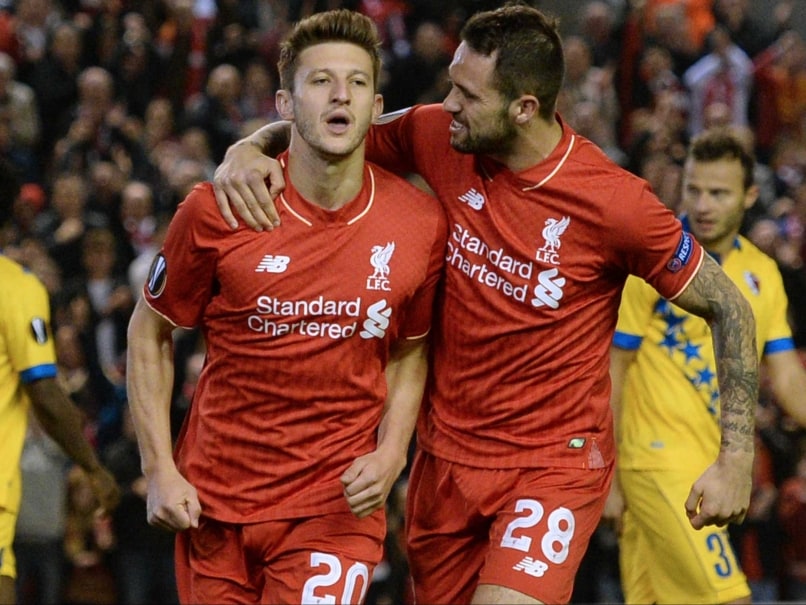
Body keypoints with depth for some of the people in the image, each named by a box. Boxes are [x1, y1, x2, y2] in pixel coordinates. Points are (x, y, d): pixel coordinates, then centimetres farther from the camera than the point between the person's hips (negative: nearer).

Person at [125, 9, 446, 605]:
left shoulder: (421, 223, -5)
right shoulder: (216, 212, -9)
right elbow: (149, 333, 4)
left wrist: (390, 455, -5)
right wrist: (159, 469, -4)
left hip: (339, 503, -1)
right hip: (212, 503, 1)